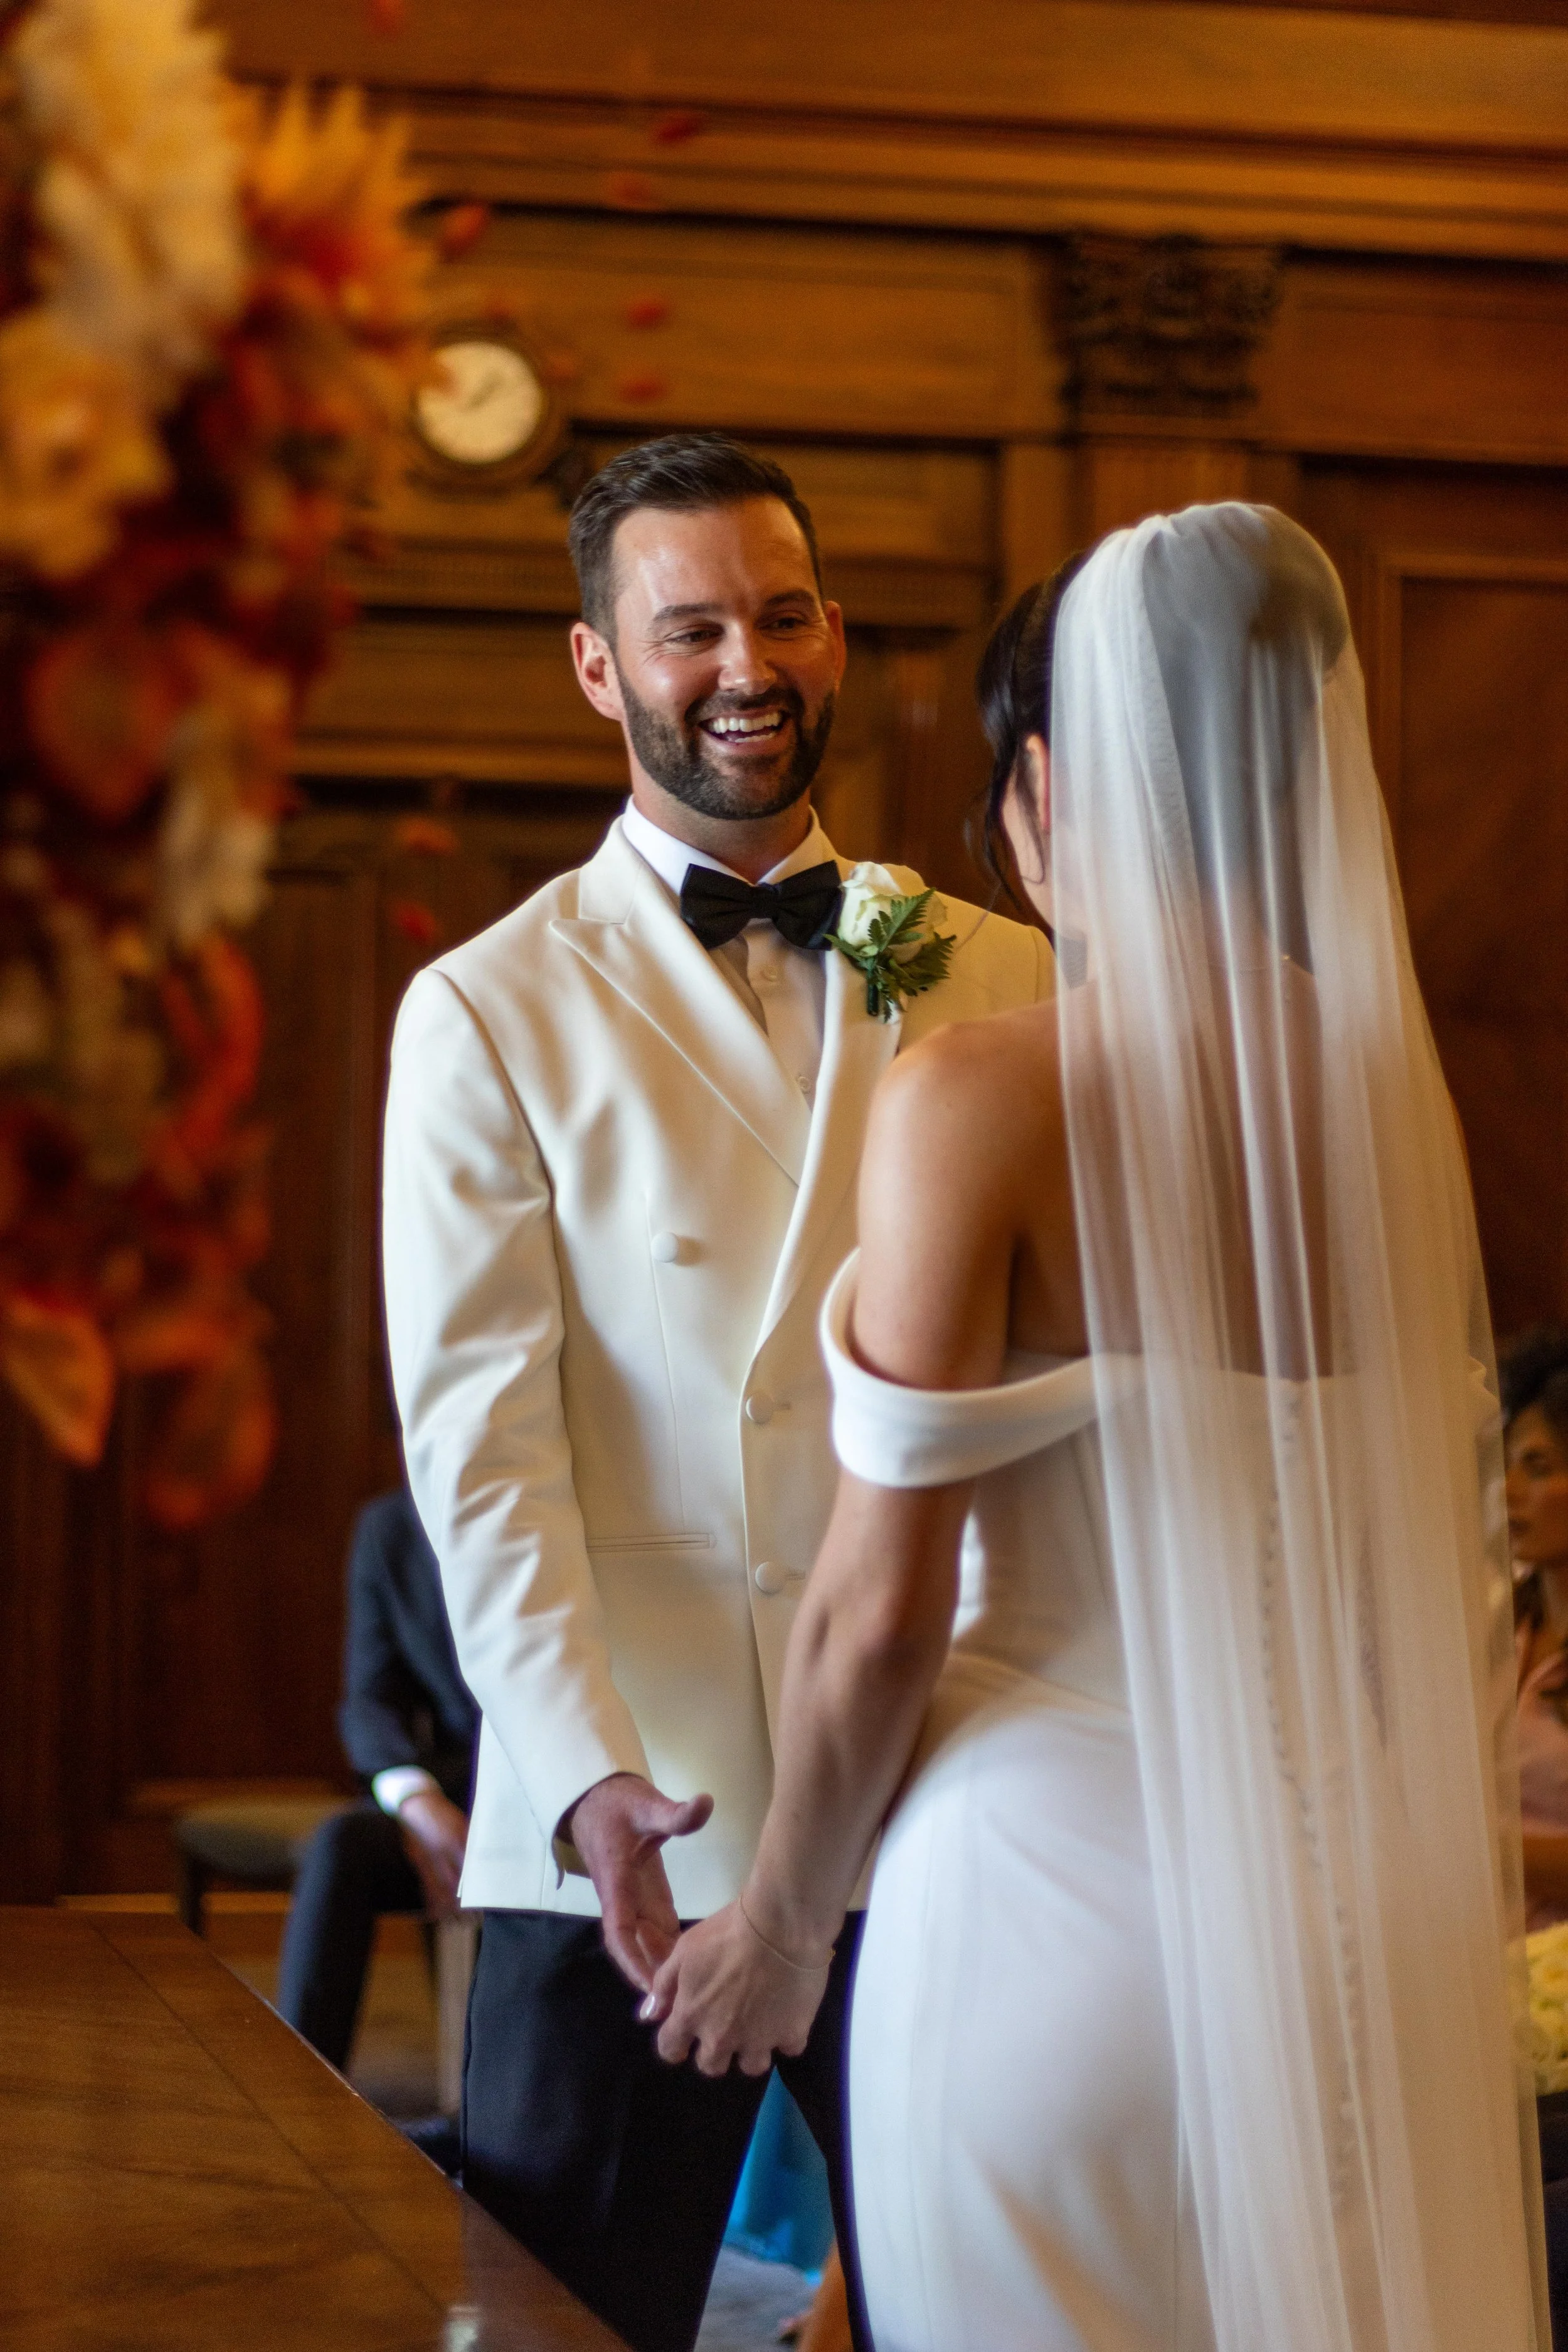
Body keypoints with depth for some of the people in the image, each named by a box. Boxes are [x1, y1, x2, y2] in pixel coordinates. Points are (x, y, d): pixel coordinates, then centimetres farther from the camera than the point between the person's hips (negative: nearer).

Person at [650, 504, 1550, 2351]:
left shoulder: (983, 1097, -15)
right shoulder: (1396, 1088, 2)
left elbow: (883, 1611, -13)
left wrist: (781, 1928, 2)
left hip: (1074, 1882, -6)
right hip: (1360, 1905, 6)